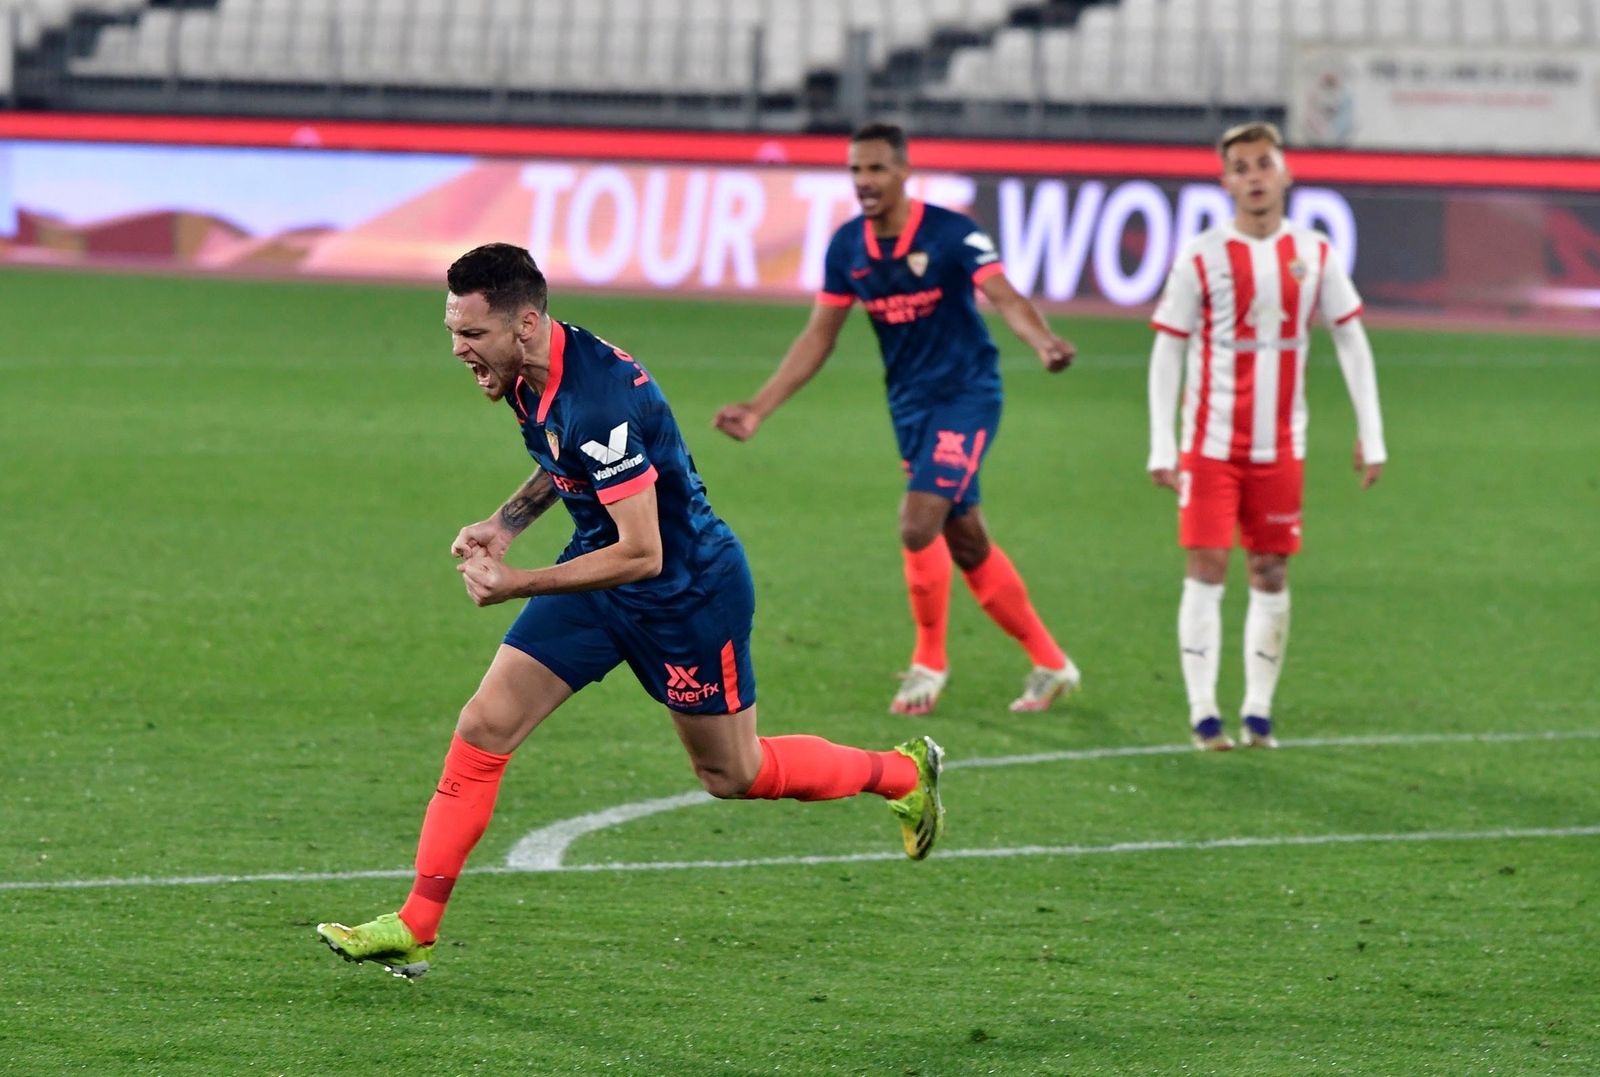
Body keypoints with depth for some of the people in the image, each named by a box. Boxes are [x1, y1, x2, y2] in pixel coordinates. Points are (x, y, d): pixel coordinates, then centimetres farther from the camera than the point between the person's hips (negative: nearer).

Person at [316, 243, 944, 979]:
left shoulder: (597, 403, -34)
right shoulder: (530, 374, -6)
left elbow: (640, 553, -32)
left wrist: (517, 585, -30)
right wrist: (505, 522, 2)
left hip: (689, 589, -8)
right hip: (597, 573, 8)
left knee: (733, 775, 10)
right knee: (483, 728, -5)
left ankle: (903, 772, 36)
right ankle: (413, 930, -2)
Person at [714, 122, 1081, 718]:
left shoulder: (951, 234, -17)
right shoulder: (847, 247, 0)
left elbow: (1006, 298, -28)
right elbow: (818, 338, 7)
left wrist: (1044, 343, -49)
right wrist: (758, 409, 2)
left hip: (966, 395, -6)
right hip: (909, 403, 6)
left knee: (918, 522, -18)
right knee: (966, 541, 10)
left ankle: (929, 662, 2)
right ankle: (1050, 663, 23)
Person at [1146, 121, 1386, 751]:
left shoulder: (1313, 254, 2)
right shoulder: (1202, 259, -6)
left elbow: (1352, 341, 7)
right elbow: (1166, 352, -3)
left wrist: (1370, 435, 3)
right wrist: (1161, 448, -8)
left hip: (1281, 446, 3)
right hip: (1211, 441, -3)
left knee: (1271, 574, 5)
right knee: (1207, 568, -7)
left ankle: (1258, 712, 13)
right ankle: (1203, 713, -4)